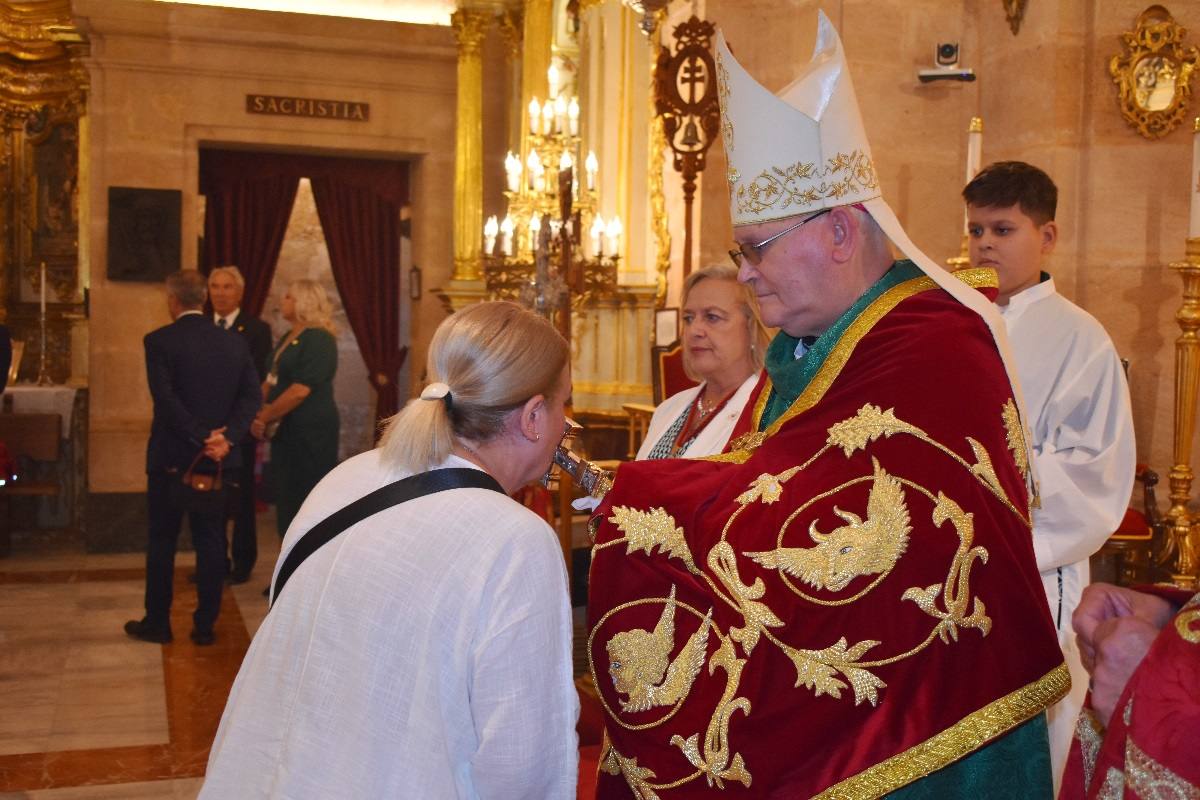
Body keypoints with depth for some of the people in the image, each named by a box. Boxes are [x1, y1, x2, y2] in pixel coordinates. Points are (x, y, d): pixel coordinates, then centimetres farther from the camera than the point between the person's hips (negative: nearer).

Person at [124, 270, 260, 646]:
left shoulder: (159, 341, -9)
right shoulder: (233, 343, 4)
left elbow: (166, 399, -18)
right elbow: (251, 396, -3)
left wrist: (200, 438, -14)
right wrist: (226, 438, -10)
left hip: (171, 458, -3)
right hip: (220, 459, 3)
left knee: (162, 541, 9)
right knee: (211, 541, 9)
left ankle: (157, 622, 17)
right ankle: (205, 625, 12)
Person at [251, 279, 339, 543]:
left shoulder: (319, 339, -14)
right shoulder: (287, 339, 15)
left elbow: (300, 390, -20)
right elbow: (271, 381, 15)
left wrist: (265, 417, -12)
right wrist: (258, 415, -2)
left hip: (311, 432, -9)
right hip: (286, 432, 9)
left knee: (307, 502, -3)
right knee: (286, 501, 13)